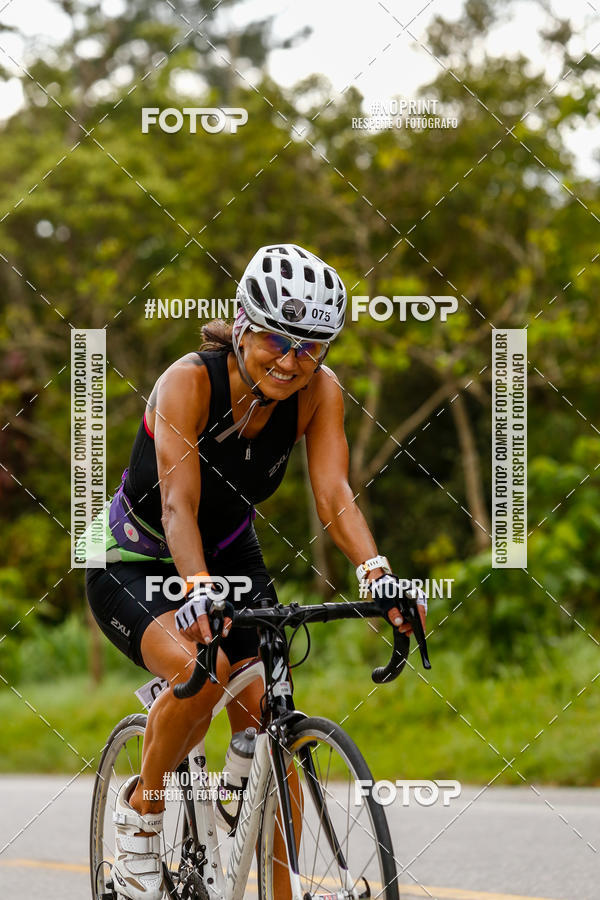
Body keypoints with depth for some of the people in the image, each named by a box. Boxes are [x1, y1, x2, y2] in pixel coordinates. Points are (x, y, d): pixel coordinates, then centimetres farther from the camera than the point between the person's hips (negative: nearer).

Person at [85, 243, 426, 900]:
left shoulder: (318, 392, -15)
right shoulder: (190, 381, -28)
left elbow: (334, 497, -24)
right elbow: (178, 504, -38)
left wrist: (377, 572, -44)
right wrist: (198, 594, -55)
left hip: (233, 560, 5)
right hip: (138, 566, -5)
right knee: (203, 670, -32)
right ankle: (141, 809, -7)